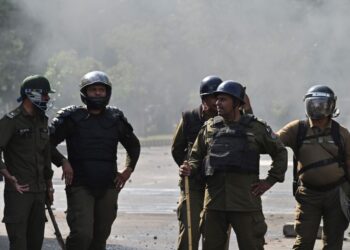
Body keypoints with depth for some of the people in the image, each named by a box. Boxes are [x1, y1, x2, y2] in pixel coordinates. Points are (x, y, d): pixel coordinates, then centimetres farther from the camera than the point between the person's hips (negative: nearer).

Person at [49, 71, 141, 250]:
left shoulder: (116, 119, 11)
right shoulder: (72, 117, 0)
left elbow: (133, 144, 26)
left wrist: (128, 169, 14)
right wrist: (62, 162, -12)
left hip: (108, 187, 4)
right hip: (80, 186, -4)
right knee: (82, 234, -19)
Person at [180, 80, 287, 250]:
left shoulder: (255, 128, 3)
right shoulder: (209, 128, 10)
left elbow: (280, 153, 11)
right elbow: (196, 156, 16)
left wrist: (270, 181, 4)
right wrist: (189, 169, -6)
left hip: (245, 202, -3)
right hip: (214, 202, 3)